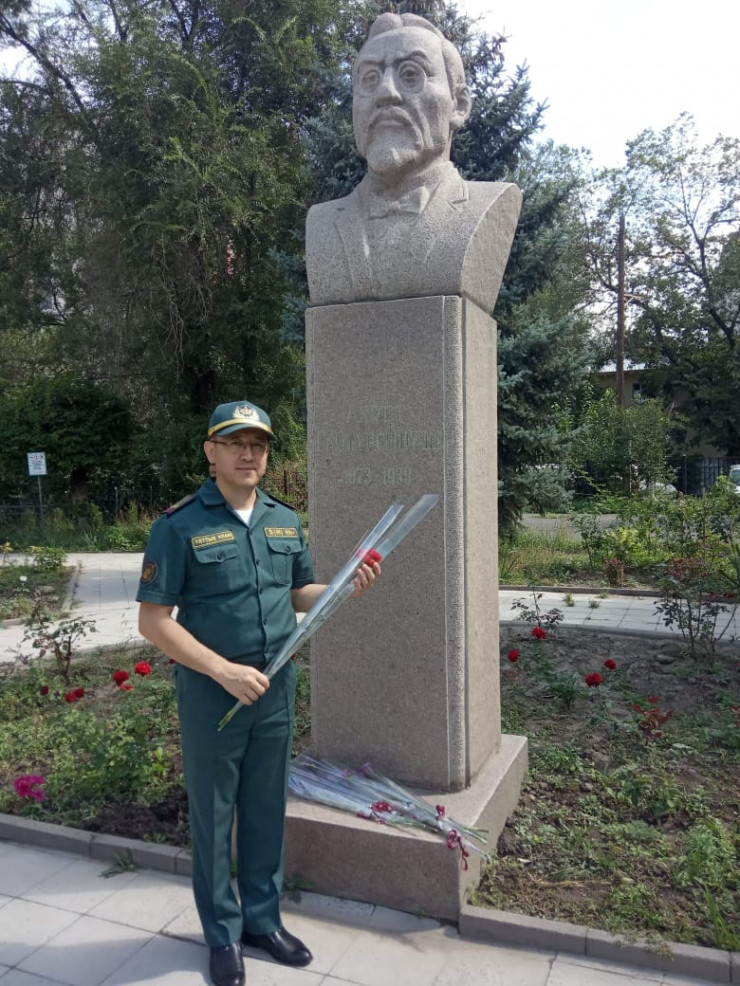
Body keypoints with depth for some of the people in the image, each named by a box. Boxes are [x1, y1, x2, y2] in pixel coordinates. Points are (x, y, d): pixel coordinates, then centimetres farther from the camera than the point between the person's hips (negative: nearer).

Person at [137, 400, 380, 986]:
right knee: (213, 817, 12)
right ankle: (223, 934, 33)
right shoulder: (179, 526, -13)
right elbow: (154, 621, -14)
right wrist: (226, 671, -21)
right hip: (212, 694, -4)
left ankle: (263, 920, 38)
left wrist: (347, 587, -6)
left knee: (267, 811, 18)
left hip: (277, 690, 5)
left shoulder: (285, 521, 4)